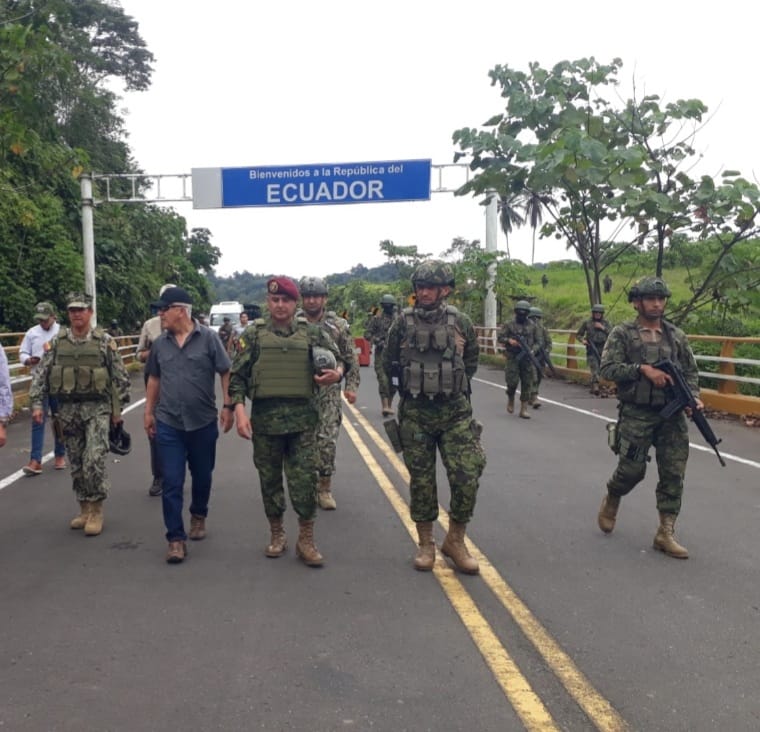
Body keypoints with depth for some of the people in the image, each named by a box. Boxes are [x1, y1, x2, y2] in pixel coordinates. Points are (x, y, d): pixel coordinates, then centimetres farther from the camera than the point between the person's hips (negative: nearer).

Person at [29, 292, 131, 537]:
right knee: (76, 464, 10)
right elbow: (40, 375, 5)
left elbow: (120, 377, 0)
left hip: (97, 408, -3)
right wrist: (37, 404, -4)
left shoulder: (105, 341, -3)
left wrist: (117, 408, -2)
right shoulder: (56, 342, 5)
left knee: (94, 460, -13)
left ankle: (96, 510, 1)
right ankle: (84, 509, 23)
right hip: (67, 410, 4)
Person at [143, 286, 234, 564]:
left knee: (202, 476, 15)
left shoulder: (208, 338, -7)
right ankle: (176, 538, 5)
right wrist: (149, 411, 11)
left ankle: (198, 516, 40)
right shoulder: (160, 343, 3)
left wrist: (227, 407, -9)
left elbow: (226, 373, -5)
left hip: (203, 422, -1)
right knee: (171, 483, -1)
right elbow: (154, 379, 13)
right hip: (168, 424, 2)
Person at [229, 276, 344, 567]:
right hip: (265, 417, 1)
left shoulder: (312, 332, 6)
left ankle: (306, 540, 13)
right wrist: (240, 410, -9)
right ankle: (277, 534, 27)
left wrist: (337, 373, -11)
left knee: (304, 479, 0)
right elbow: (237, 375, 3)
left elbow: (337, 359, 13)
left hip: (302, 417, 0)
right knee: (269, 478, 10)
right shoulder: (253, 334, 4)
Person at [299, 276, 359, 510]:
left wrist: (351, 386, -4)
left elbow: (351, 359, 4)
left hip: (328, 394, -1)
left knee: (327, 442, -6)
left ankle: (324, 488, 10)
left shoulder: (338, 325, 1)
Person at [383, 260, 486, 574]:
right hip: (415, 414, 0)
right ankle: (426, 544, 22)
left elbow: (471, 361, 15)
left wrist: (454, 383, 7)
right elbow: (388, 364, 10)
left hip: (455, 412, 0)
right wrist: (414, 382, 6)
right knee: (421, 480, 7)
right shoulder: (403, 322, -1)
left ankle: (455, 540, 14)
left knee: (467, 476, -6)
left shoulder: (460, 322, 1)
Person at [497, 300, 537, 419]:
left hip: (527, 357, 2)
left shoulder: (532, 325, 8)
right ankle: (510, 399, 23)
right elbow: (499, 337, 0)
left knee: (527, 383, 0)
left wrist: (533, 349, -2)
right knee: (512, 381, -9)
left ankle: (524, 409, 6)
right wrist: (509, 340, -18)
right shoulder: (509, 324, 0)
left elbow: (537, 340, 15)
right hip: (513, 357, -2)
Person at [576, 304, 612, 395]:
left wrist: (603, 328, -9)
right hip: (592, 349, -3)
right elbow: (578, 334, 12)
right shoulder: (587, 322, 6)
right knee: (594, 368, -17)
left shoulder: (606, 323, 11)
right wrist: (583, 340, -8)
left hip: (603, 349, 3)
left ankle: (593, 387, 19)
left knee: (601, 369, 6)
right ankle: (595, 386, -27)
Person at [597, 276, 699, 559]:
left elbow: (691, 371, 14)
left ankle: (665, 533, 10)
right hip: (636, 416, -4)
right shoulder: (622, 333, -2)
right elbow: (608, 368, -11)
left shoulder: (677, 335, 10)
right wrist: (643, 369, -20)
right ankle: (611, 500, 32)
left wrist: (693, 396, -4)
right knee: (632, 469, -1)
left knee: (673, 474, 1)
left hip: (672, 415, 4)